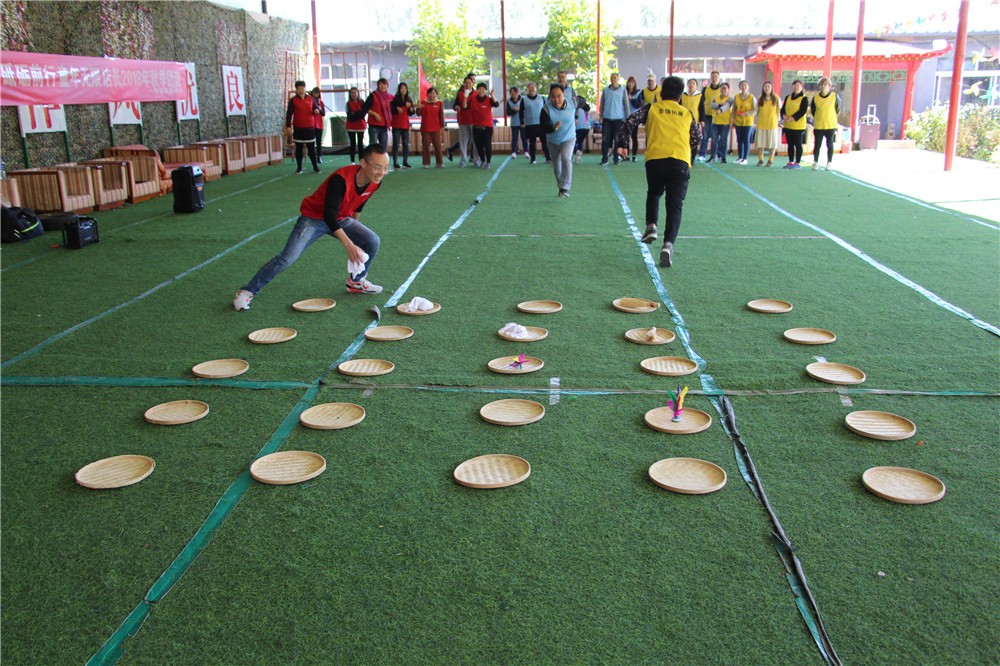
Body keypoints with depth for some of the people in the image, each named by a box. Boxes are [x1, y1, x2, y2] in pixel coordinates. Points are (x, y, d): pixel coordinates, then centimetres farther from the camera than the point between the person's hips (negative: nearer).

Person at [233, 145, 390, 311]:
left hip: (340, 218, 7)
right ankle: (247, 291, -6)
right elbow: (329, 216, -41)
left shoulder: (375, 182, -14)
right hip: (314, 218, -6)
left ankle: (357, 282, 16)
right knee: (287, 258, -19)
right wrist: (349, 245, -48)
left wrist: (354, 227, 22)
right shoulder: (341, 179, -36)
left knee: (372, 241, -8)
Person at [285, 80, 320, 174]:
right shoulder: (293, 100, -1)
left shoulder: (311, 98, 5)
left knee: (311, 148, 5)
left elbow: (316, 108, 12)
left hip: (310, 127, 1)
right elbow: (289, 114, -3)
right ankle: (299, 167, 12)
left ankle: (315, 166, 12)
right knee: (299, 148, 5)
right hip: (298, 128, -1)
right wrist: (288, 126, -11)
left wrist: (317, 110, -14)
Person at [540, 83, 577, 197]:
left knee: (566, 159, -26)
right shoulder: (546, 109, -24)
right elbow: (543, 128, -29)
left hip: (568, 139, -1)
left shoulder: (572, 103, -18)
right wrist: (554, 127, -49)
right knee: (556, 166, 14)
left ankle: (565, 188, -21)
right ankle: (561, 186, 39)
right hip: (553, 141, 1)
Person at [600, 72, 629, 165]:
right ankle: (604, 158, 4)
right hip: (607, 118, 1)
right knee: (605, 139, -1)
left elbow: (626, 104, 3)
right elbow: (602, 104, 12)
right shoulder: (606, 90, 6)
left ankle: (616, 158, 11)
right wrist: (600, 115, 8)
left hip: (618, 118, -1)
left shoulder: (622, 90, 2)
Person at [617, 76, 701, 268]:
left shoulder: (651, 108, 16)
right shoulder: (688, 114, 20)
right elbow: (697, 139, 24)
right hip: (681, 161, 0)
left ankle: (651, 226, 6)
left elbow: (630, 121, 5)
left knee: (653, 193, 27)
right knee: (675, 205, -1)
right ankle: (668, 244, -19)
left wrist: (623, 144, 12)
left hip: (655, 158, 0)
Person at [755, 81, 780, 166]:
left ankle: (770, 160, 10)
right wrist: (760, 118, 4)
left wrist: (776, 120, 4)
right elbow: (758, 111, 10)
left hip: (772, 124, -1)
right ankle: (760, 160, 10)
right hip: (761, 124, 2)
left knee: (772, 143, 2)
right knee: (760, 142, 2)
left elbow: (778, 110, 5)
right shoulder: (760, 99, 3)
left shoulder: (776, 98, -1)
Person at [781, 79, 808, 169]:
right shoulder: (788, 97, 12)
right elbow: (783, 108, 7)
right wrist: (784, 116, -14)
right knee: (790, 144, 11)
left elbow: (802, 111, -15)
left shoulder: (804, 99, -5)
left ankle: (797, 163, 2)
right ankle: (790, 162, 18)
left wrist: (792, 118, -24)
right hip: (788, 125, 6)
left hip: (798, 126, -6)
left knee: (798, 145, -1)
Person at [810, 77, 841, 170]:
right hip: (818, 125, 1)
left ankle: (829, 162, 16)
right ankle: (815, 162, 11)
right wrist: (817, 118, 12)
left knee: (829, 144, 7)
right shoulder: (815, 97, -1)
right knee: (817, 144, 2)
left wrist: (831, 117, 11)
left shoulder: (835, 96, -5)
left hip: (831, 125, -1)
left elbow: (838, 109, 7)